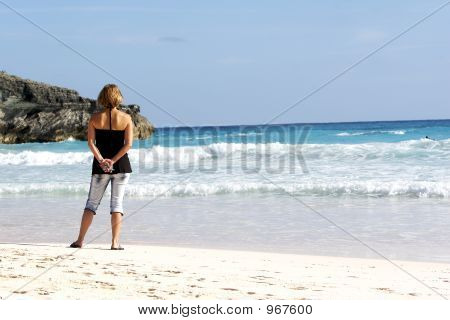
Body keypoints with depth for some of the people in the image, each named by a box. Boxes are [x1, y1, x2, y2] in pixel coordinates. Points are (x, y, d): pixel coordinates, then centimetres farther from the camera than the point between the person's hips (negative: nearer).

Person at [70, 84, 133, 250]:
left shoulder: (95, 118, 0)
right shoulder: (126, 118, -2)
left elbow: (91, 142, -8)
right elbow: (128, 144, -10)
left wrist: (101, 160, -12)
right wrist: (113, 161, -12)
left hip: (100, 166, 1)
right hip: (121, 165, -1)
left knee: (92, 202, 9)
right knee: (117, 203, 3)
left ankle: (80, 240, 8)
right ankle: (115, 242, -1)